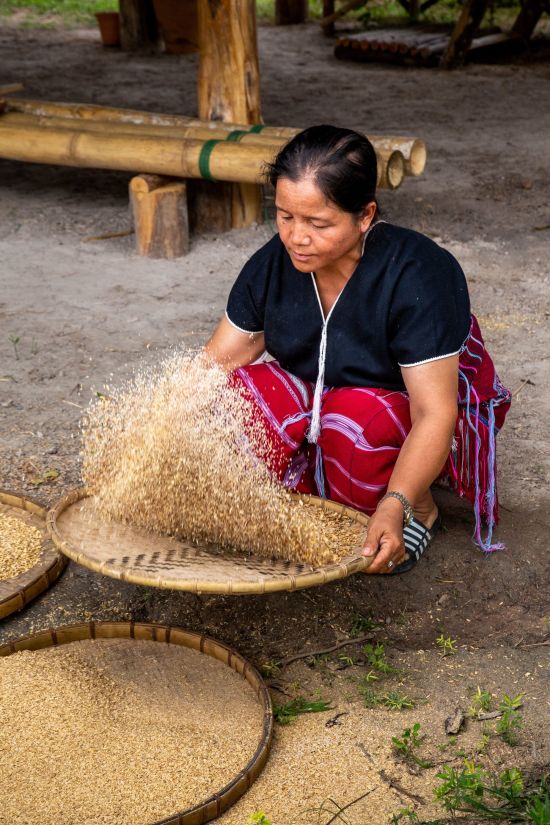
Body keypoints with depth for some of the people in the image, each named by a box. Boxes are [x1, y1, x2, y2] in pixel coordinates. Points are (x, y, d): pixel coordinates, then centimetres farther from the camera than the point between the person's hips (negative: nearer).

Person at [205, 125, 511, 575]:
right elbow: (219, 359, -8)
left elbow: (435, 413, -33)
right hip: (320, 400, 5)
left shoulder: (416, 277, -30)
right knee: (243, 395, -23)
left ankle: (421, 512, -6)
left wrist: (396, 506, -45)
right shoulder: (273, 264, -13)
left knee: (356, 421, -38)